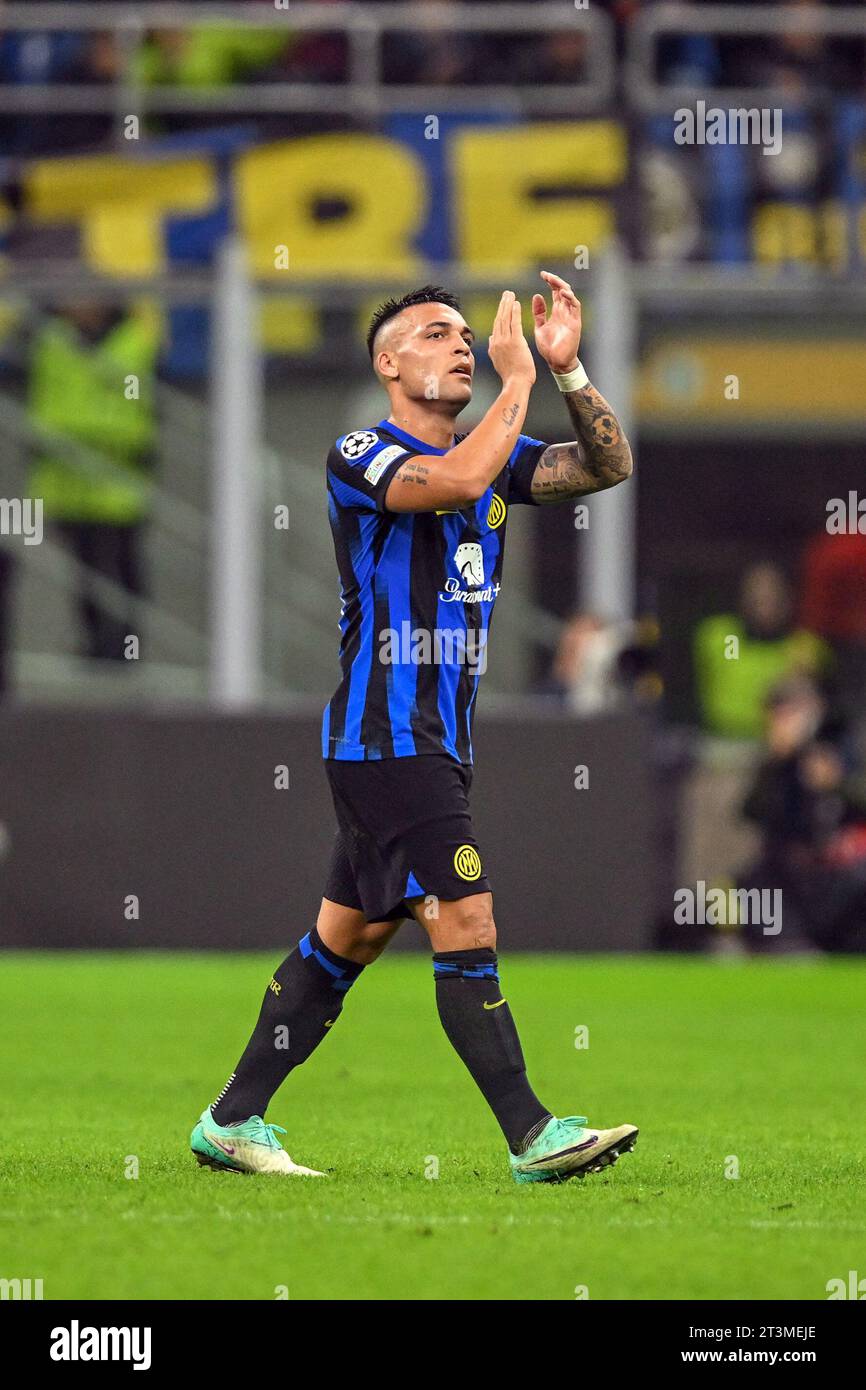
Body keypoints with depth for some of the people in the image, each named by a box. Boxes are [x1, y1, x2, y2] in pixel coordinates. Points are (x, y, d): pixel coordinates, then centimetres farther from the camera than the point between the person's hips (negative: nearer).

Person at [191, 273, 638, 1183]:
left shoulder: (496, 456, 15)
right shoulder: (359, 456, -10)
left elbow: (608, 465, 7)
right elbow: (458, 479, -28)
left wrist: (568, 370, -6)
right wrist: (519, 379, -17)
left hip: (438, 741, 9)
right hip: (384, 735, -9)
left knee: (347, 937, 11)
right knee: (465, 922, -13)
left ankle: (232, 1122, 18)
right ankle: (530, 1137, -13)